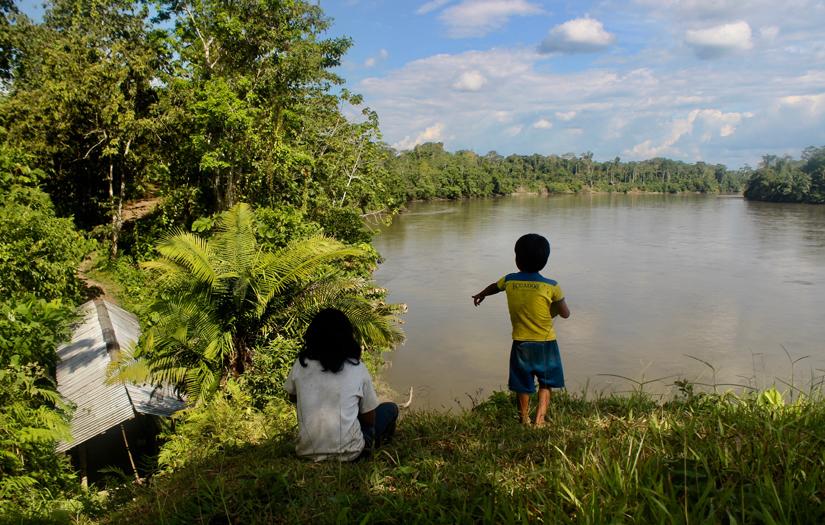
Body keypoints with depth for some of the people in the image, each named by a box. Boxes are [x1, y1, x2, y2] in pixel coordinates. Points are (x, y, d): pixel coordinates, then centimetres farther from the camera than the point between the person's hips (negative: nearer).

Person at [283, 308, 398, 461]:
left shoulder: (301, 365, -4)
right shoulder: (357, 368, -8)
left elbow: (292, 397, 17)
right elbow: (369, 418, 2)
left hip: (308, 452, 2)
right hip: (347, 453, -2)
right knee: (391, 409, 17)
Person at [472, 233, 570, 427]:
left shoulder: (509, 281, -5)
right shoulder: (551, 286, -14)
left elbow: (494, 287, 18)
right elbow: (565, 313, -4)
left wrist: (481, 295, 39)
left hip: (521, 343, 2)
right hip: (545, 343, -2)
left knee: (523, 385, 16)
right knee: (545, 384, 14)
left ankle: (524, 420, 30)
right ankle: (539, 420, 4)